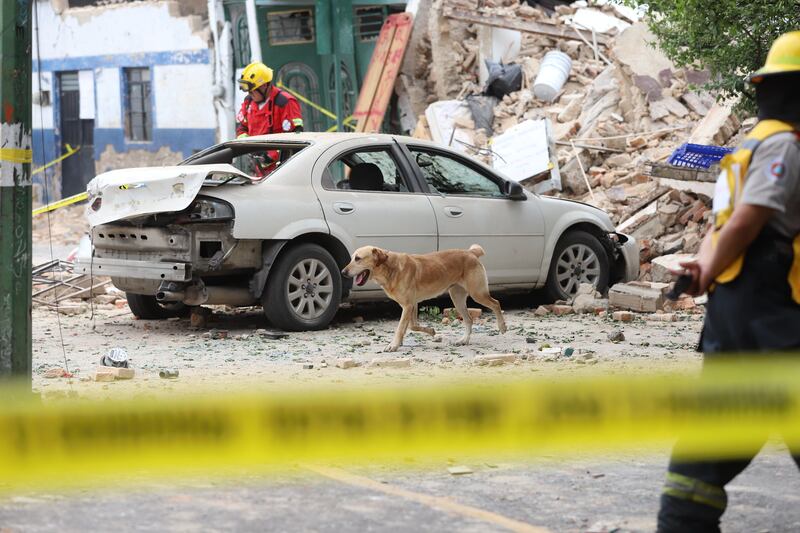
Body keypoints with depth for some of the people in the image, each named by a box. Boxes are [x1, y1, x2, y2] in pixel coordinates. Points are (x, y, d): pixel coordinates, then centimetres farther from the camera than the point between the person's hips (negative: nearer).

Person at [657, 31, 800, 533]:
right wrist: (709, 273, -5)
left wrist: (704, 264, 0)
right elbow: (745, 222, -19)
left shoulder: (756, 146, 20)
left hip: (735, 304, 10)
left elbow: (726, 222, 17)